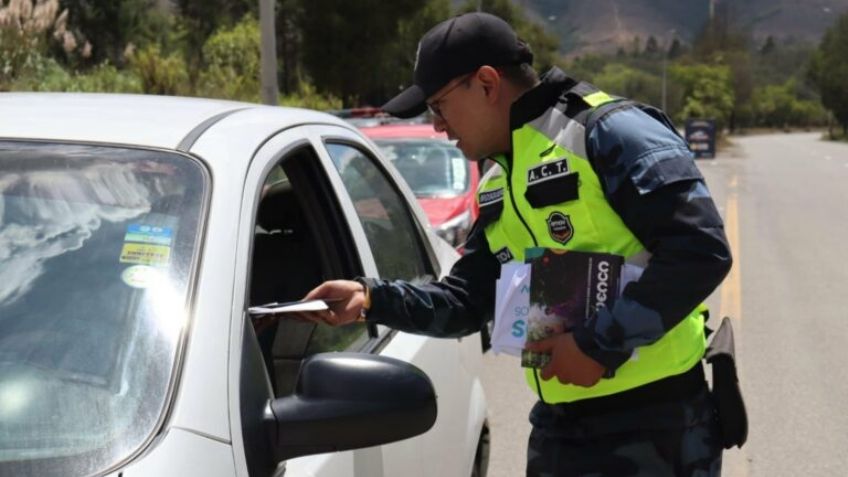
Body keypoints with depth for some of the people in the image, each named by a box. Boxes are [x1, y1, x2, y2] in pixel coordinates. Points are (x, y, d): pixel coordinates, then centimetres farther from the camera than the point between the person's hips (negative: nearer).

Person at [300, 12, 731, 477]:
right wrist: (371, 298, 4)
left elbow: (701, 250, -21)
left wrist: (600, 343, -21)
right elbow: (467, 301, 19)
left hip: (654, 430, -8)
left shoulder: (611, 133, -13)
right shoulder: (502, 189, 15)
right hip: (558, 428, 8)